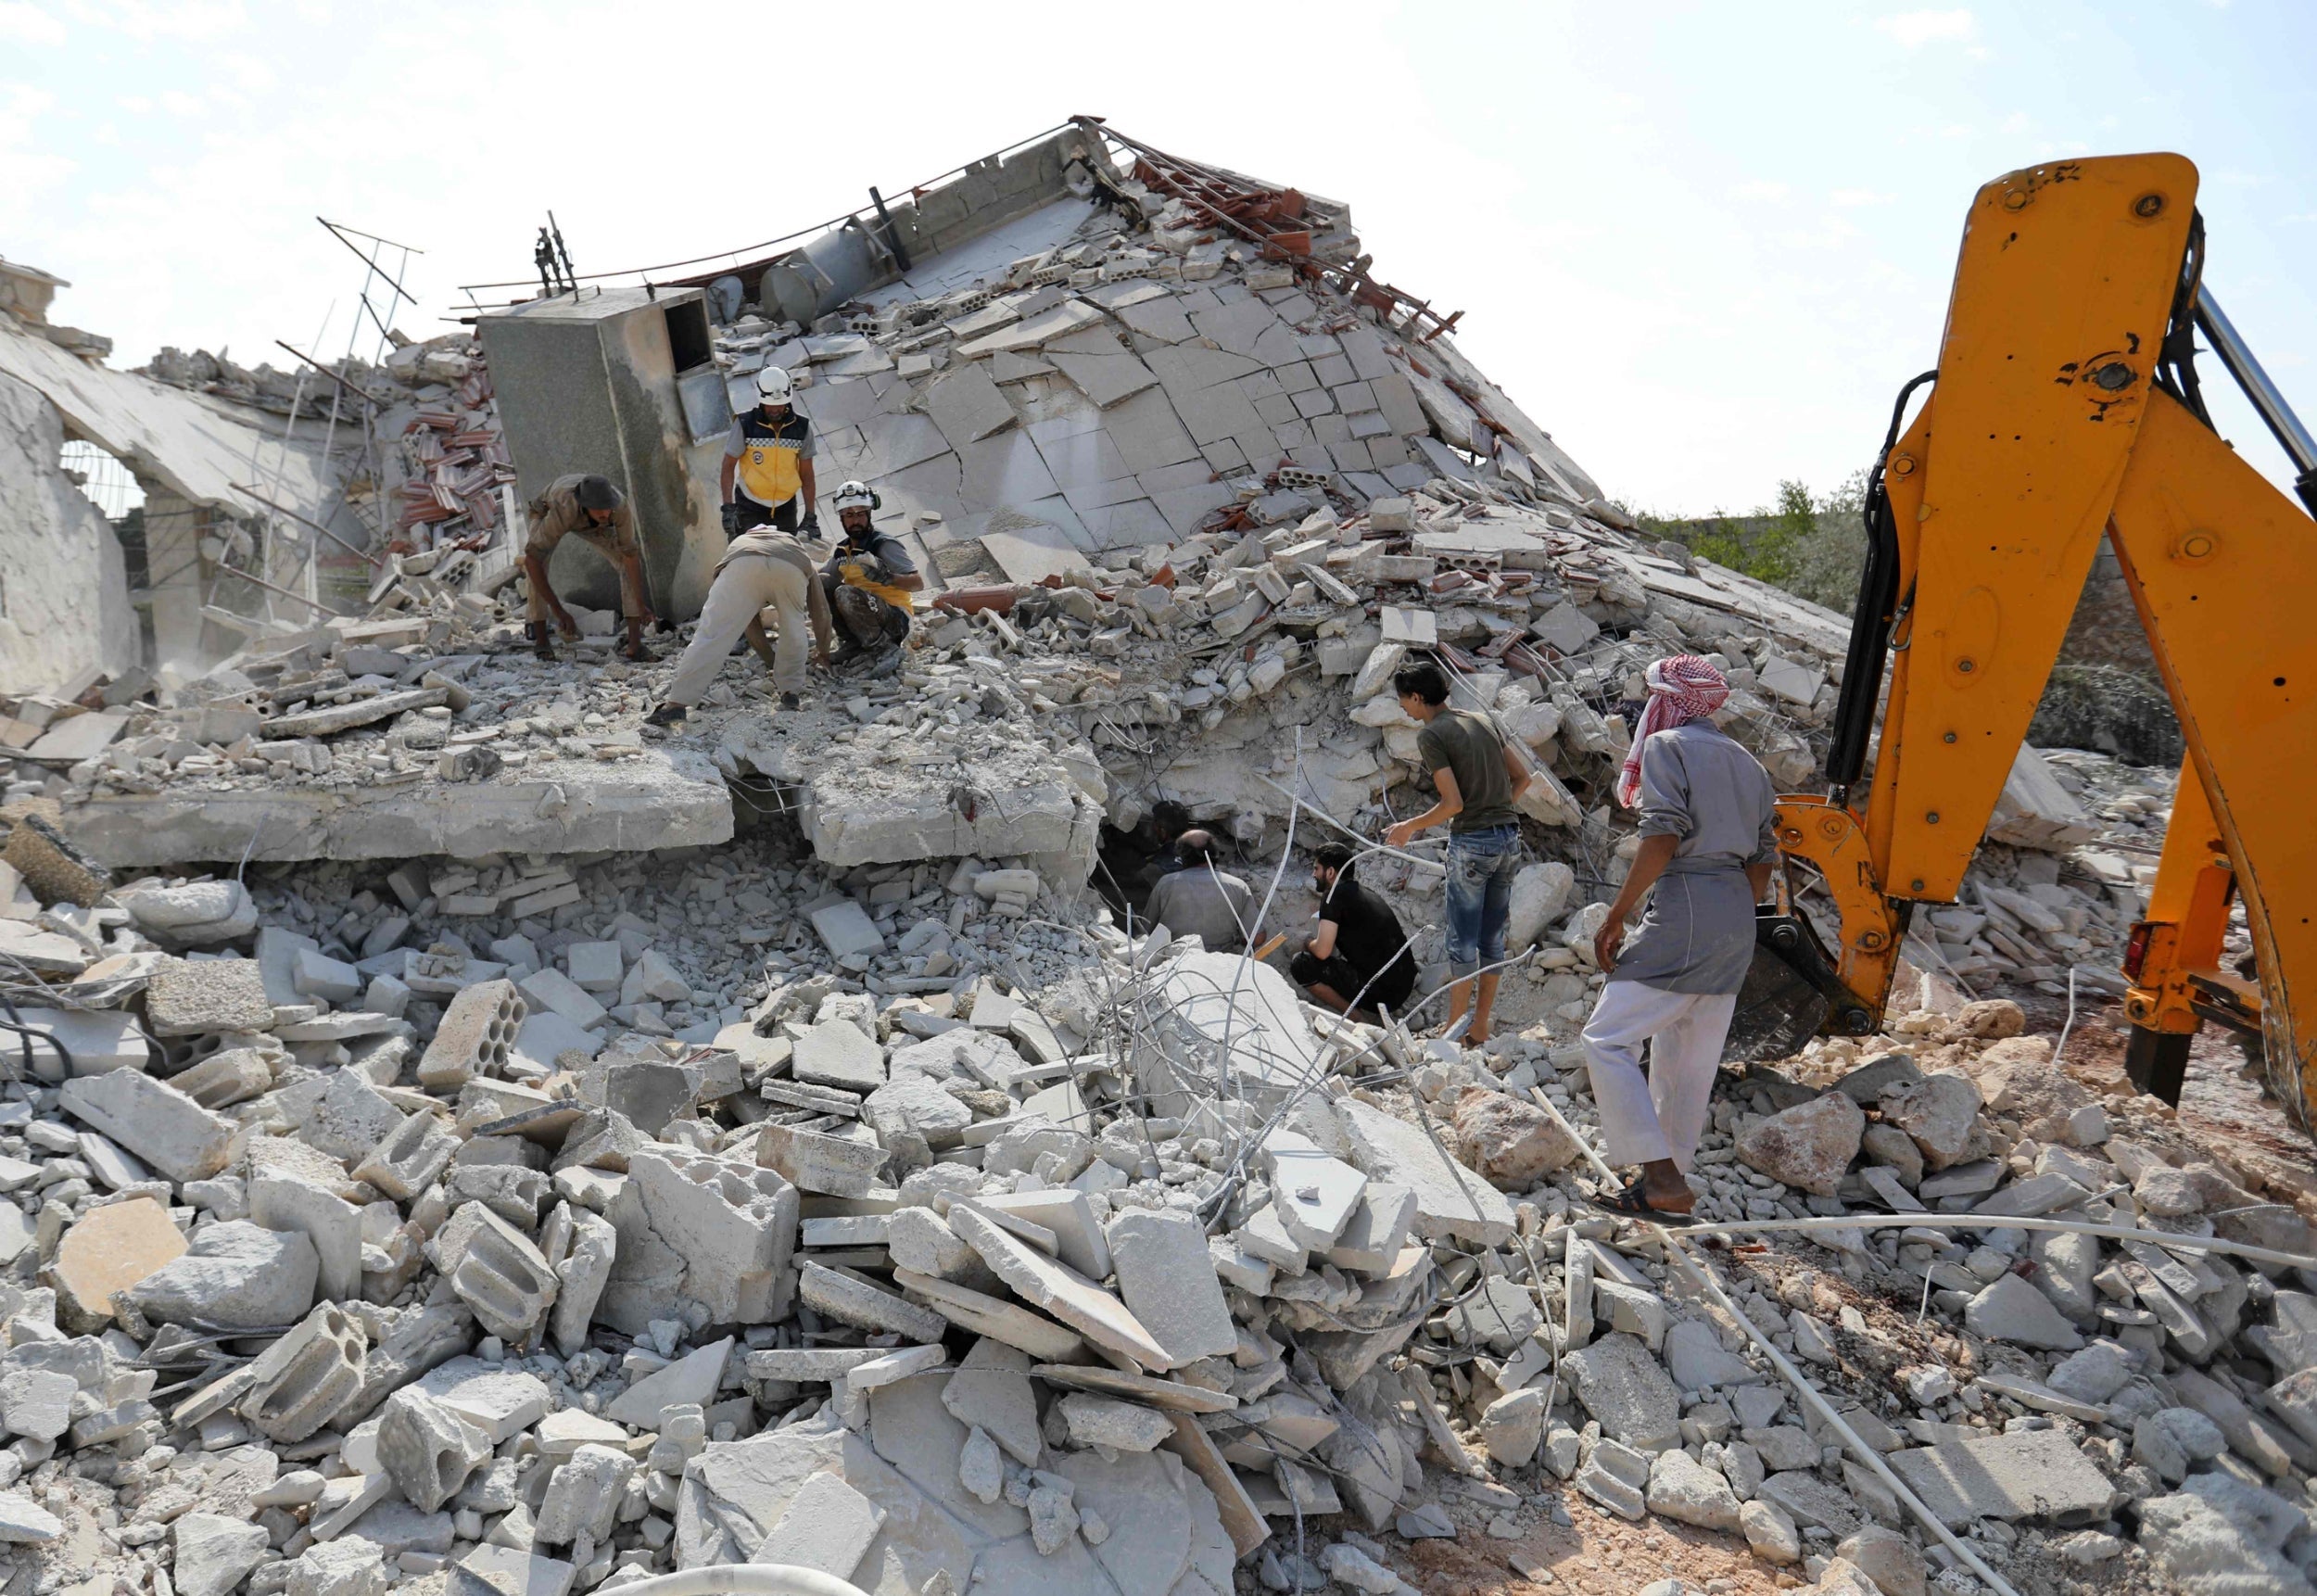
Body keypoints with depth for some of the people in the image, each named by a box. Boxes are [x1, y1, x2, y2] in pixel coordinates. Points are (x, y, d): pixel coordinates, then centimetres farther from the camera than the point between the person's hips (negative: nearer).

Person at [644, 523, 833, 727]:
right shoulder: (799, 550, 46)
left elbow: (749, 623, 45)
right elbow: (821, 613, 43)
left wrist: (770, 659, 54)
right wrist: (822, 652, 58)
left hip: (742, 566, 0)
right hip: (792, 569, 0)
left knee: (711, 634, -1)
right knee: (793, 628, 26)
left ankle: (676, 702, -8)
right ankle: (790, 693, 28)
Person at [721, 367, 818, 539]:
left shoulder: (802, 428, -4)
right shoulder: (745, 425, -11)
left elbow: (806, 475, 1)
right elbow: (728, 467, -6)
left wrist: (810, 517, -2)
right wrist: (728, 508, -16)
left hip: (786, 506, 2)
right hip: (750, 505, -2)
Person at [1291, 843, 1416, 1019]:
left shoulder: (1334, 894, -8)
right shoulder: (1367, 892, 17)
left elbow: (1322, 951, -15)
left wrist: (1308, 945, 8)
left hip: (1381, 990, -9)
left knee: (1300, 965, -8)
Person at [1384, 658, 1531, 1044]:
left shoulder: (1431, 735, -9)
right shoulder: (1482, 721, 13)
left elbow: (1453, 804, -16)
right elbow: (1522, 777, 15)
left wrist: (1408, 827, -3)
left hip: (1471, 842, -7)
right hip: (1510, 838, 7)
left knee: (1463, 941, 2)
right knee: (1492, 937, 12)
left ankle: (1454, 1032, 9)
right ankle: (1480, 1028, 20)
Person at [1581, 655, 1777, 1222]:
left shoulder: (1666, 746, -4)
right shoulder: (1747, 763, 20)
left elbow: (1663, 837, -17)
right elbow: (1762, 860, 18)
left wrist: (1615, 916, -14)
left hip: (1683, 909, -9)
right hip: (1737, 920, 9)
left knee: (1608, 1039, -5)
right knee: (1687, 1060, 13)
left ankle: (1664, 1180, -11)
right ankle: (1666, 1186, 20)